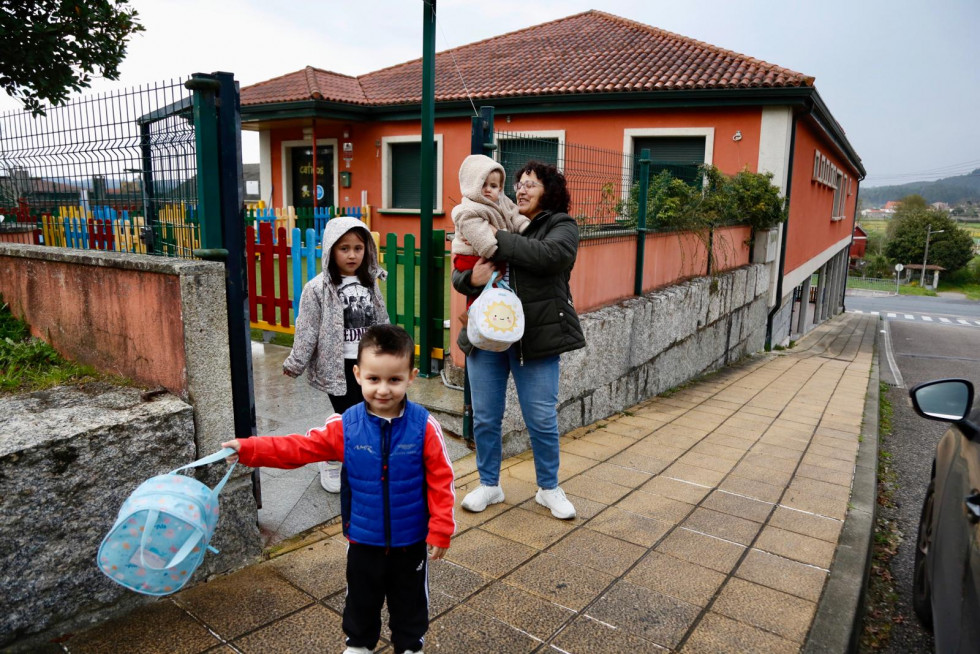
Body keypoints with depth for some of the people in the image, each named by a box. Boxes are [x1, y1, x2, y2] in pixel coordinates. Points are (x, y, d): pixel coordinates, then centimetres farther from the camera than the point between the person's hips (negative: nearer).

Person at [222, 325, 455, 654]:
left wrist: (440, 529, -13)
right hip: (363, 539, 2)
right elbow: (298, 447, -13)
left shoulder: (424, 426, -18)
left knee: (409, 600, 21)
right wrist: (247, 449, -23)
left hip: (410, 540, -1)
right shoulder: (345, 426, -13)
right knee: (362, 599, 25)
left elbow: (440, 480, -13)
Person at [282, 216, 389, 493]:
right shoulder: (318, 288, -10)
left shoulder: (370, 283, 6)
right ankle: (330, 463, 25)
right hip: (338, 366, -5)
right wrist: (295, 364, -11)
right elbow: (307, 330, -10)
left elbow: (382, 323, 14)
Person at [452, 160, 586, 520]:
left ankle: (549, 488, 27)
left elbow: (549, 255, -23)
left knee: (542, 420, 5)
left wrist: (499, 240, -21)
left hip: (535, 338, -4)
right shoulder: (499, 224, 12)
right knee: (485, 417, 11)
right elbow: (458, 275, 10)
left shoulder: (561, 226, 1)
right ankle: (489, 485, 31)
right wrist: (471, 278, -14)